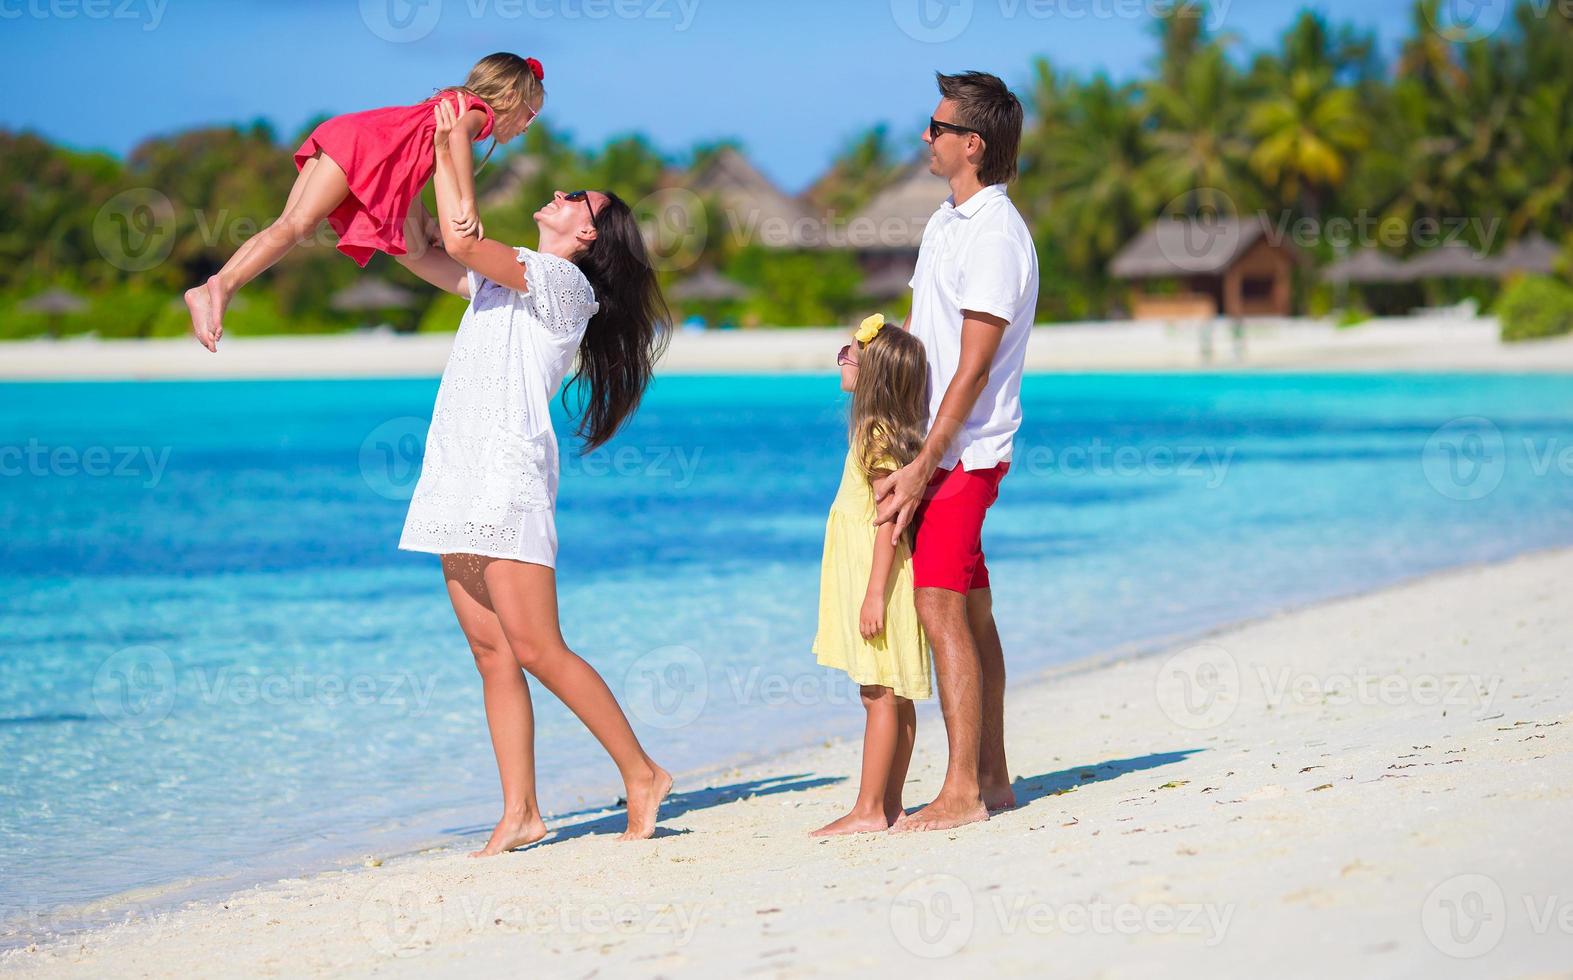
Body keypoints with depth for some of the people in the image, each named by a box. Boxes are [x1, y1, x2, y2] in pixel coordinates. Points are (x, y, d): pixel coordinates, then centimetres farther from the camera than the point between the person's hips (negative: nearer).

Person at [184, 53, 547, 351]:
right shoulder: (480, 112, 4)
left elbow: (406, 169, 29)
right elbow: (458, 134, -22)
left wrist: (426, 223, 22)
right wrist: (467, 203, -27)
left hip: (339, 134, 8)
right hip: (359, 146, -8)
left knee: (286, 226, -3)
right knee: (299, 224, -20)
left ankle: (206, 293, -15)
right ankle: (226, 283, -35)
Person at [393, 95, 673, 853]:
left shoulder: (560, 281, -5)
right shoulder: (499, 278, 21)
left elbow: (461, 237, -15)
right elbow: (419, 254, 25)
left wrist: (453, 149, -4)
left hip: (508, 478, -9)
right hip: (461, 480, 9)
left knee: (537, 649, -13)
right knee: (492, 654, 3)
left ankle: (641, 775, -4)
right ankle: (520, 812, 2)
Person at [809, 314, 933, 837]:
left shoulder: (880, 436, -15)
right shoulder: (882, 431, 14)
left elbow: (889, 522, -20)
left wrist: (875, 594, -23)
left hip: (877, 578, -10)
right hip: (870, 579, 10)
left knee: (880, 695, -8)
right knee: (892, 696, 10)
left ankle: (870, 809, -8)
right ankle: (889, 806, 13)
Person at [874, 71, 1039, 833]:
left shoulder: (997, 236, -16)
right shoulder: (946, 222, 14)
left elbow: (972, 370, -20)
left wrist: (923, 467, -21)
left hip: (963, 453, -9)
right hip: (935, 447, 9)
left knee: (942, 610, -13)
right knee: (970, 612, 12)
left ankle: (963, 793, -12)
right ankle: (991, 778, 18)